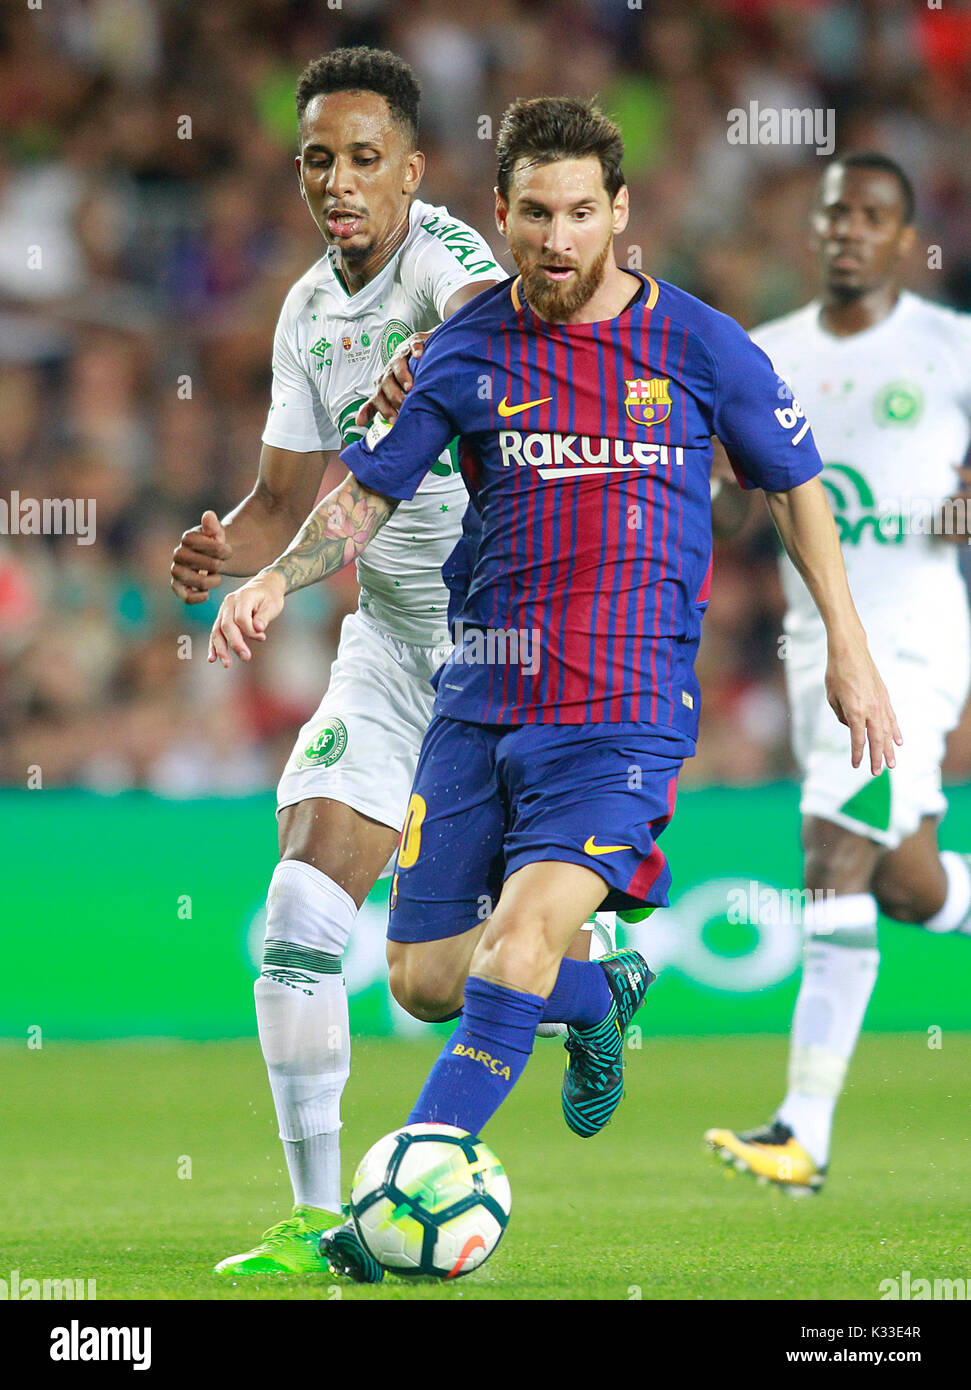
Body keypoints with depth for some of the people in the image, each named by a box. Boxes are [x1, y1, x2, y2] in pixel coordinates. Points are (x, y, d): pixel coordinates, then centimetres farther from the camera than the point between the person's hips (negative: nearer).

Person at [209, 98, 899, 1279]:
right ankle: (604, 1001, 35)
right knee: (424, 978, 4)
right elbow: (369, 492, 9)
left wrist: (848, 649, 9)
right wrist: (275, 580, -9)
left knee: (524, 933, -25)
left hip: (628, 706, -4)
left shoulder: (702, 347, 1)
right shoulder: (469, 352, 4)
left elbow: (794, 486, 12)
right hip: (482, 696, 4)